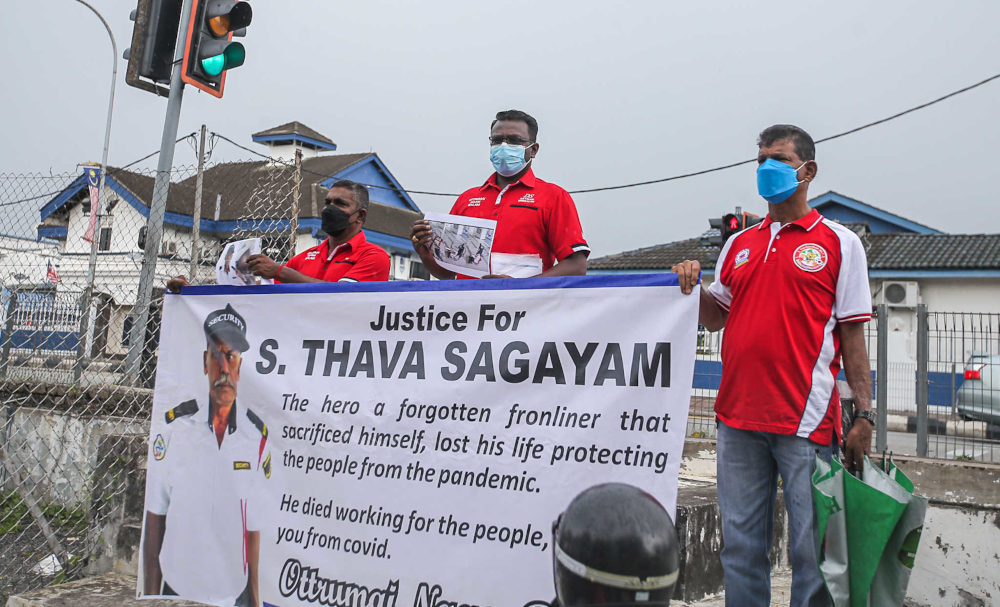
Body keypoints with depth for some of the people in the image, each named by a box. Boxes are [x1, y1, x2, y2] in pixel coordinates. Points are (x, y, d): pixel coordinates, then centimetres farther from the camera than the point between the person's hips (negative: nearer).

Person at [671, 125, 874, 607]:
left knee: (813, 547, 3)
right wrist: (692, 285, -1)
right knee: (741, 543, 11)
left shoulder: (840, 243, 4)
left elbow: (852, 336, 0)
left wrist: (864, 415, -5)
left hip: (806, 422, -4)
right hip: (738, 420, 4)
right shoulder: (739, 244, 15)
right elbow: (715, 317, 19)